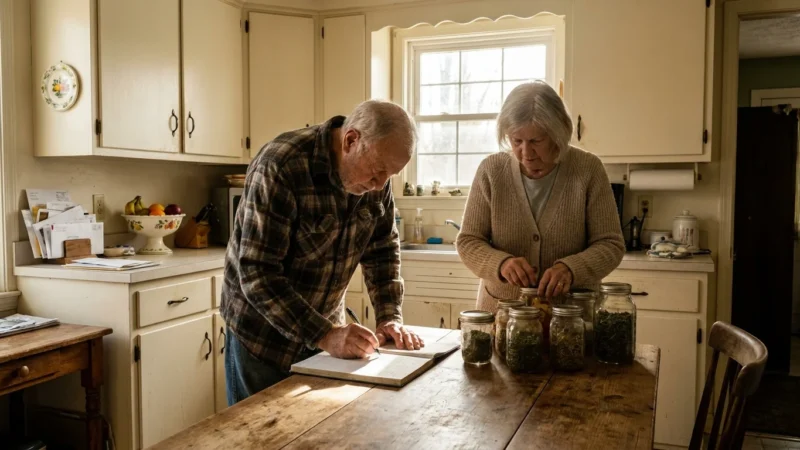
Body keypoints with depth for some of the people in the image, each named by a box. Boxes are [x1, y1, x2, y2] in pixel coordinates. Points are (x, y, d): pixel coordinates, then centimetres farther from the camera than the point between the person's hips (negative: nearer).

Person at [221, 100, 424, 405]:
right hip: (263, 335, -5)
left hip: (326, 324, 6)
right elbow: (258, 275, -29)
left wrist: (390, 318, -10)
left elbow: (383, 249, 2)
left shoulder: (375, 177, -8)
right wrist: (325, 336, -32)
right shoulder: (280, 167, -27)